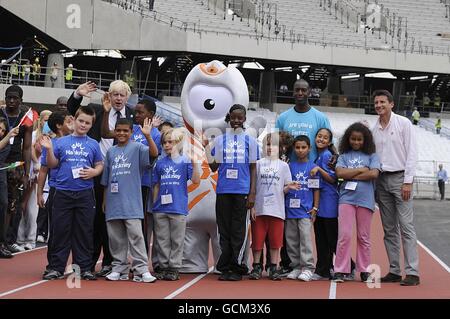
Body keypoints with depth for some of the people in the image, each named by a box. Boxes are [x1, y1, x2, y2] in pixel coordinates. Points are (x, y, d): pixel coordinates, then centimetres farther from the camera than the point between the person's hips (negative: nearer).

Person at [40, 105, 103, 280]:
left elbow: (100, 165, 11)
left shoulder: (93, 144, 8)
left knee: (84, 232, 4)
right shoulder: (61, 142, 6)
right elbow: (52, 164, 6)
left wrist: (94, 172, -9)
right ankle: (57, 268, 8)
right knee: (60, 231, 2)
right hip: (63, 192, -1)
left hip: (85, 193, 1)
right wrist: (49, 150, -10)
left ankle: (84, 268, 10)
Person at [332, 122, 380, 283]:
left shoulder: (371, 156, 8)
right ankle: (340, 270, -4)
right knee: (344, 234, -6)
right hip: (346, 198, 0)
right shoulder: (344, 156, 11)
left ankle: (365, 271, 14)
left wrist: (351, 175, -6)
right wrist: (361, 170, -6)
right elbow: (340, 173, -6)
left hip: (365, 199, 0)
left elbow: (374, 174, -8)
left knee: (364, 236, 7)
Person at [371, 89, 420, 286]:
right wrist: (373, 183, 7)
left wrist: (407, 182, -12)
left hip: (400, 178, -5)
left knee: (406, 226, -11)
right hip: (381, 180, 5)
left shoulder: (403, 123, -1)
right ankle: (394, 271, 9)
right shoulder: (374, 129, 13)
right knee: (389, 229, 6)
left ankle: (412, 272, -13)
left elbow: (411, 153, -5)